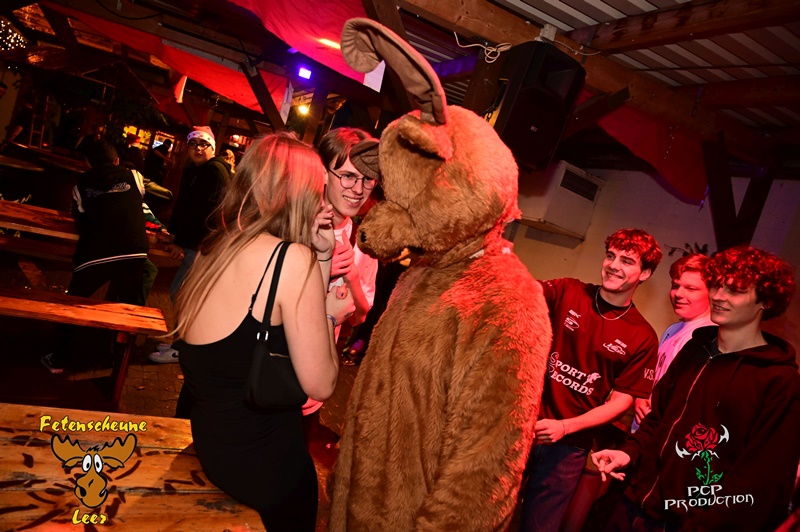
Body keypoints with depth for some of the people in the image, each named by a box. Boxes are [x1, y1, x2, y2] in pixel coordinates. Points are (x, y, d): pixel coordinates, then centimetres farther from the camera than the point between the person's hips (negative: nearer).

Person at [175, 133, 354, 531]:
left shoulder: (215, 247, 2)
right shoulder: (292, 258, -22)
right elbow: (320, 385, -19)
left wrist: (321, 257, 2)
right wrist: (328, 313, -4)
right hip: (261, 461, -7)